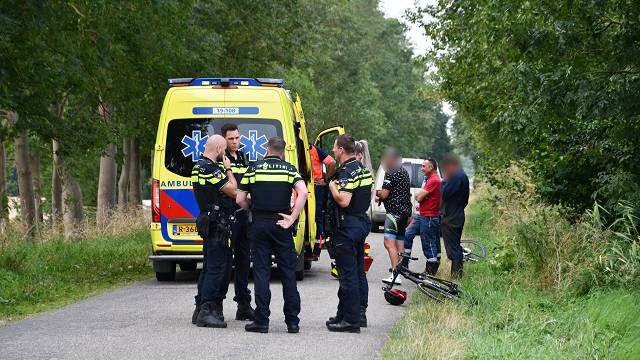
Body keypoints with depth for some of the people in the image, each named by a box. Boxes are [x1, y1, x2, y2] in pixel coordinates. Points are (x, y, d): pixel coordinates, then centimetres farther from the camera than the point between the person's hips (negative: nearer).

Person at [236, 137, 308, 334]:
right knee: (288, 273, 7)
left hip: (259, 223, 0)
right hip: (281, 225, 0)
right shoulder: (289, 169, 1)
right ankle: (292, 321, 7)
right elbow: (303, 193, -16)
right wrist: (292, 218, -12)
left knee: (261, 271, 3)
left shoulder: (254, 168, 3)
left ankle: (262, 321, 0)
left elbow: (240, 200, 0)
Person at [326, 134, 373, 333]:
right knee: (358, 270, 16)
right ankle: (359, 313, 23)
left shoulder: (347, 173, -18)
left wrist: (332, 187, -12)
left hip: (348, 226, -10)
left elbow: (343, 201, -29)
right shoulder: (363, 169, 13)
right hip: (362, 222, 10)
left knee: (347, 273, -7)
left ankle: (351, 319, -6)